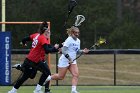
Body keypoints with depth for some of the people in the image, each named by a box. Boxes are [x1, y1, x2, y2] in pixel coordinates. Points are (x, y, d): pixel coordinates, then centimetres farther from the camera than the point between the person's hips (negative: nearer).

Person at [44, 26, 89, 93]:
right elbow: (63, 50, -22)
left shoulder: (78, 41, 7)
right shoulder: (69, 40, -17)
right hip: (64, 60, -7)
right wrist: (69, 58, -27)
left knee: (76, 74, -11)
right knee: (61, 77, 2)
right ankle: (48, 78, 26)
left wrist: (83, 51, -4)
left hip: (72, 61, 7)